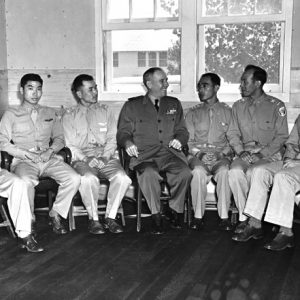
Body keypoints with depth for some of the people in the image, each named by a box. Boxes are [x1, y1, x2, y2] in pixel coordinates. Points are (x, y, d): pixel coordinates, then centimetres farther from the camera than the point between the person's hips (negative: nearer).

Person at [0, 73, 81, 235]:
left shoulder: (49, 113, 23)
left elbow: (59, 138, 20)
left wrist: (50, 150, -3)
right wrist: (25, 154, -11)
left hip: (49, 159, 3)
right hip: (23, 161, -3)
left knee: (74, 178, -24)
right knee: (26, 182, -38)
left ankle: (55, 214, -5)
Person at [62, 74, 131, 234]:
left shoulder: (106, 112, 19)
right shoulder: (70, 116, 12)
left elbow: (112, 139, 10)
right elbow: (70, 145, 4)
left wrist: (105, 157, -9)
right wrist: (86, 160, -14)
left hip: (106, 157, 2)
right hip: (82, 158, -2)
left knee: (122, 177, -28)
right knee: (89, 178, -35)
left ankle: (110, 217, -12)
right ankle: (93, 219, -16)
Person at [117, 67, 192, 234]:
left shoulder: (174, 104, 23)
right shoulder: (132, 106, 14)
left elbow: (182, 131, 21)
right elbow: (123, 132, 11)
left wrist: (179, 139, -3)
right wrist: (128, 143, -12)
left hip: (170, 153, 2)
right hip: (144, 155, -2)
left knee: (185, 173, -29)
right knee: (149, 174, -37)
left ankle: (176, 210, -5)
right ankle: (156, 215, -18)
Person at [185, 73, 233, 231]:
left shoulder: (228, 112, 13)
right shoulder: (193, 113, 17)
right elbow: (188, 140, 9)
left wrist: (222, 153, -13)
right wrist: (198, 153, -10)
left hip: (221, 156, 0)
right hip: (197, 156, 1)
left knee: (224, 171, -35)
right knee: (198, 171, -34)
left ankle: (224, 217, -27)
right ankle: (198, 216, -25)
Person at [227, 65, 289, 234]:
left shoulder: (276, 106, 0)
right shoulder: (238, 106, 14)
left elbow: (282, 136, -3)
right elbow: (233, 133, 11)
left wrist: (261, 154, -14)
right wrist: (241, 151, -9)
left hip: (270, 155, -3)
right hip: (245, 154, 3)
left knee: (252, 173, -33)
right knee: (234, 172, -29)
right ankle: (245, 218, -19)